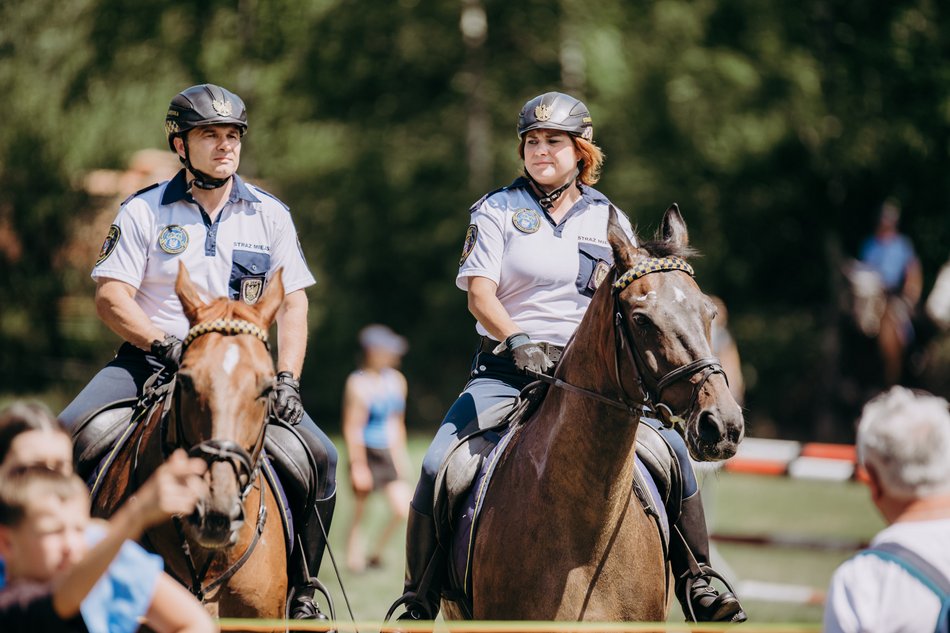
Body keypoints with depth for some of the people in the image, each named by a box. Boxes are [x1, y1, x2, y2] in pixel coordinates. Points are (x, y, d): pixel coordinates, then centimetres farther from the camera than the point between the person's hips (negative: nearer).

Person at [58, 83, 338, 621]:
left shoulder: (269, 214, 9)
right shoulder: (144, 212, 2)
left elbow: (293, 304, 6)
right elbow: (111, 298, -4)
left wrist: (286, 380, -9)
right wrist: (164, 344, -20)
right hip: (151, 361, -1)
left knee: (320, 458, -16)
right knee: (68, 436, -25)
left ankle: (300, 588, 0)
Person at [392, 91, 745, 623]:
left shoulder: (607, 219, 12)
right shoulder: (498, 210, 5)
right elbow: (480, 293, -6)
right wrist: (518, 340, -24)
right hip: (508, 368, -1)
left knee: (671, 450, -16)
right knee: (438, 467, -20)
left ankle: (698, 583, -4)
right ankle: (418, 599, -7)